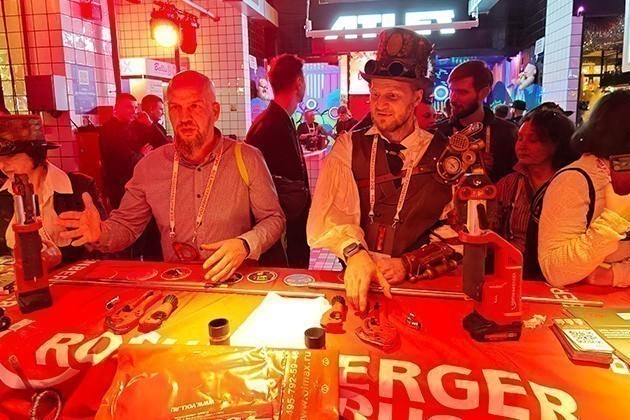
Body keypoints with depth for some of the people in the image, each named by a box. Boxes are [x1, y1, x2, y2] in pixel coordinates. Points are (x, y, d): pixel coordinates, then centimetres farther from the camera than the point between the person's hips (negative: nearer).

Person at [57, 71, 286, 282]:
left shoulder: (247, 159, -1)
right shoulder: (150, 165, 7)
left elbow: (274, 219, 2)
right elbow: (126, 226, 13)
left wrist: (244, 245, -18)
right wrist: (101, 233, -10)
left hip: (234, 280, -2)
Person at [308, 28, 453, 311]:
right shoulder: (349, 147, 5)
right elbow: (330, 211, -8)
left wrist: (408, 264, -16)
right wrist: (355, 253, -27)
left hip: (419, 287, 0)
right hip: (356, 282, 0)